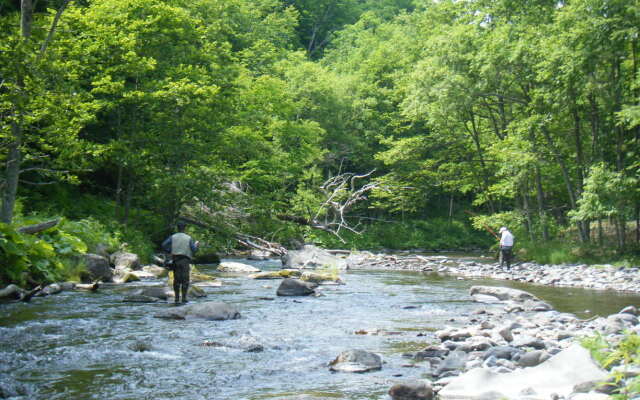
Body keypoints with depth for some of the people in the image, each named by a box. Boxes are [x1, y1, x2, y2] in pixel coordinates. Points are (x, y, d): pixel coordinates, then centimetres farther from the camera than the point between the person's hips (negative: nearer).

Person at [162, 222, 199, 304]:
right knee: (185, 279, 0)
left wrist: (170, 251, 12)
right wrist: (196, 245, 23)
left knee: (177, 279, 7)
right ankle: (184, 298, -5)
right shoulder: (189, 238, 3)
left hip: (175, 259, 2)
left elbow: (164, 245, -3)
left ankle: (177, 298, 5)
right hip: (185, 260, -2)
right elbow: (194, 249, 2)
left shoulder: (173, 237, 6)